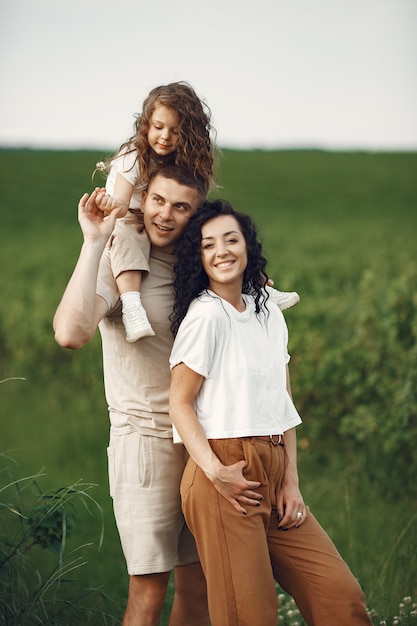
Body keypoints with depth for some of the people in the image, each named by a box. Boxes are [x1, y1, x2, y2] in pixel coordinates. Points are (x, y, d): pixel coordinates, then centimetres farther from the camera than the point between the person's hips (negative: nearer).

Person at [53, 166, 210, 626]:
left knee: (199, 585, 10)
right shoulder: (116, 263, -9)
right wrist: (93, 241, -27)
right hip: (146, 437, -6)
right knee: (149, 588, -6)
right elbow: (70, 333, -29)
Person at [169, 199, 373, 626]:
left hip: (273, 474, 7)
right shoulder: (205, 314, -8)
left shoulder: (270, 315, 13)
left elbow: (283, 407, 14)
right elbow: (179, 403, -9)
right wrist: (214, 472, -19)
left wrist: (290, 482, 6)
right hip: (227, 478, -7)